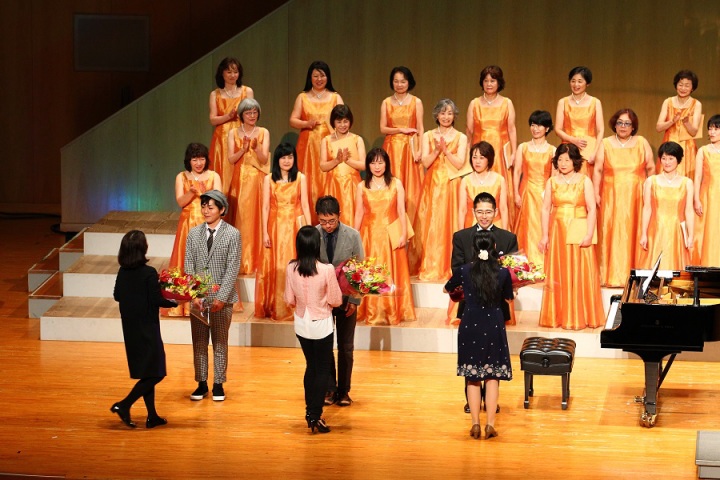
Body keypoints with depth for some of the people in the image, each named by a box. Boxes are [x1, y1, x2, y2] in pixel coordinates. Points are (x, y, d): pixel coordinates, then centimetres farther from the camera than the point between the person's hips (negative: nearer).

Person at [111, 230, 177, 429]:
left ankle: (152, 416, 20)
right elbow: (157, 300, -16)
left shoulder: (122, 272, 1)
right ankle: (124, 405, -10)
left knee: (147, 372, 16)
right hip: (147, 329, -7)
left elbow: (117, 296, 10)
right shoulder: (149, 273, -18)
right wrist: (176, 301, -1)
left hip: (130, 330, 7)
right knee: (155, 373, 1)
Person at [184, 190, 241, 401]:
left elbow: (233, 269, -9)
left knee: (220, 343, 7)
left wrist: (221, 297, -15)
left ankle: (218, 384, 16)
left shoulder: (232, 234, -5)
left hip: (221, 298, -3)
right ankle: (201, 383, 17)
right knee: (199, 342, 8)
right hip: (198, 298, 3)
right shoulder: (194, 234, 6)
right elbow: (189, 267, 3)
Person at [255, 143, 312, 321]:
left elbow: (305, 205, 2)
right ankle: (274, 307, 10)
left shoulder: (300, 178, 3)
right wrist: (265, 232, -4)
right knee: (275, 268, 1)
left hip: (296, 226, 0)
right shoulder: (269, 179, 4)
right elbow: (265, 207, 2)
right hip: (276, 226, 0)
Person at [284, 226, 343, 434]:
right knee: (322, 369, 8)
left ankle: (310, 410, 29)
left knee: (311, 366, 22)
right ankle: (315, 416, 5)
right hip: (321, 325, -4)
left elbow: (290, 300, -2)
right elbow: (336, 301, -13)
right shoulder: (326, 270, -22)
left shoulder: (291, 269, -12)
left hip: (301, 323, 4)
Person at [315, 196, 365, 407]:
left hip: (346, 298, 0)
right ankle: (330, 388, 21)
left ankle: (344, 390, 21)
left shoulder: (353, 235, -12)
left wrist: (354, 300, -10)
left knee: (346, 347, 9)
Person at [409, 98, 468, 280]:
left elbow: (460, 163, -5)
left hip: (451, 186, -1)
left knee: (449, 225, -5)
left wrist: (445, 150, -15)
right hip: (432, 185, 1)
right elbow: (425, 162, 0)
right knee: (429, 226, -1)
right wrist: (437, 150, -15)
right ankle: (429, 267, 5)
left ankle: (449, 267, 0)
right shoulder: (428, 136, 9)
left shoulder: (461, 138, 5)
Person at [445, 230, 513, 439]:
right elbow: (509, 297, 11)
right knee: (492, 376, 7)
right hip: (494, 327, 0)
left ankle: (475, 424, 8)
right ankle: (490, 424, 3)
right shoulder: (503, 272, -7)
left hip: (470, 327, 0)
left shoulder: (464, 271, -7)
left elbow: (447, 289, 12)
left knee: (472, 377, 9)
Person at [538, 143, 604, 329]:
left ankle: (580, 317, 4)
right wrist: (545, 235, -2)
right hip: (557, 231, 2)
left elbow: (592, 209, -4)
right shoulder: (552, 182, 8)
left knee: (580, 274, -3)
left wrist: (589, 234, -13)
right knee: (558, 274, 2)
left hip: (579, 232, -2)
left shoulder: (584, 181, 2)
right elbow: (546, 209, 6)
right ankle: (558, 317, 8)